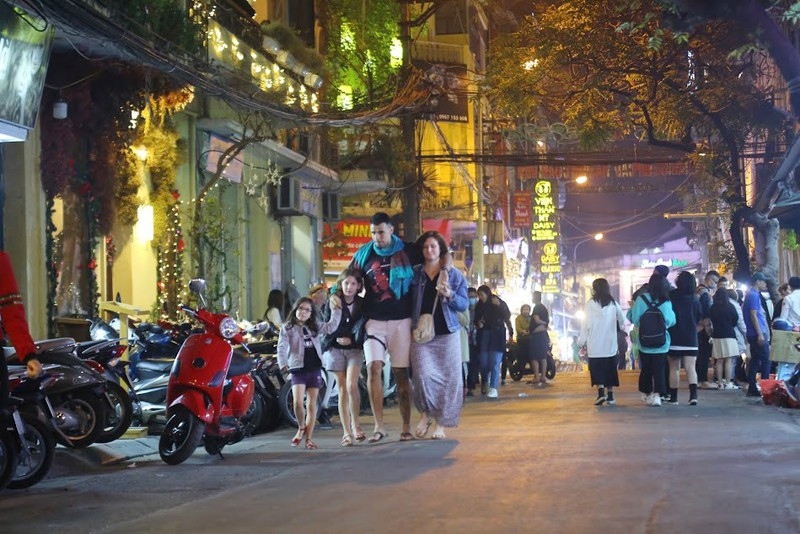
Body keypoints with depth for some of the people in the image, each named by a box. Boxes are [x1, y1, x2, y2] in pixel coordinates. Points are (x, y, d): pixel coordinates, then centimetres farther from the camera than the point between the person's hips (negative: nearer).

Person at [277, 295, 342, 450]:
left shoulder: (314, 328, 15)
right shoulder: (287, 328, 3)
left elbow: (331, 326, 10)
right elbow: (282, 347, -8)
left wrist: (336, 310, 5)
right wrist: (283, 364, -23)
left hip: (314, 369, 4)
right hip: (298, 369, -4)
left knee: (312, 405, 4)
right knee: (298, 402, -18)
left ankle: (309, 438, 9)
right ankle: (301, 428, 9)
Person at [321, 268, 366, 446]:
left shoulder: (362, 304, 2)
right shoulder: (332, 303, 1)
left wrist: (351, 339, -10)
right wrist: (337, 338, -16)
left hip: (355, 348, 0)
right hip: (335, 349, 0)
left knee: (351, 385, -18)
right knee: (342, 389, 0)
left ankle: (355, 423, 3)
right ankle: (346, 432, 4)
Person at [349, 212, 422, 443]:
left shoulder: (408, 251, 3)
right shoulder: (364, 253, 7)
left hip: (401, 321, 0)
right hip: (374, 321, 1)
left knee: (401, 373, 2)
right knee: (374, 367, -16)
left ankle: (406, 426, 11)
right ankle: (379, 426, -14)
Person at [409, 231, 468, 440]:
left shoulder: (454, 275, 7)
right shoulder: (415, 274, 10)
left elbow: (464, 304, 4)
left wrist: (450, 295, -14)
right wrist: (414, 324, 0)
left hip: (447, 334, 0)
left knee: (447, 379, -1)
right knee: (424, 375, -16)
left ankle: (440, 424, 8)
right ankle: (425, 414, 7)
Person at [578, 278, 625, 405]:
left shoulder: (591, 304, -8)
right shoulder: (613, 303, 1)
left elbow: (586, 323, -6)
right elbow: (622, 320, 11)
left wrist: (582, 341, 0)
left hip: (595, 344, -3)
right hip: (610, 343, 3)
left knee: (596, 369, 1)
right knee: (609, 369, 11)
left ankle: (601, 392, -17)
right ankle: (610, 395, 12)